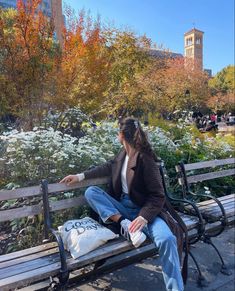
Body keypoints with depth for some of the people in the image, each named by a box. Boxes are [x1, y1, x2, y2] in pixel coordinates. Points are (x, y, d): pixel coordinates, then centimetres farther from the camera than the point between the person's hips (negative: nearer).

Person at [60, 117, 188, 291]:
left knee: (166, 238, -33)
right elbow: (108, 168, 19)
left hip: (145, 209, -6)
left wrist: (143, 217, -32)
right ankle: (125, 224, -22)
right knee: (91, 192, -12)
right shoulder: (124, 153, 3)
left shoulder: (146, 159, -16)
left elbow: (158, 196, -16)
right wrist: (81, 176, 14)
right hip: (122, 207, 7)